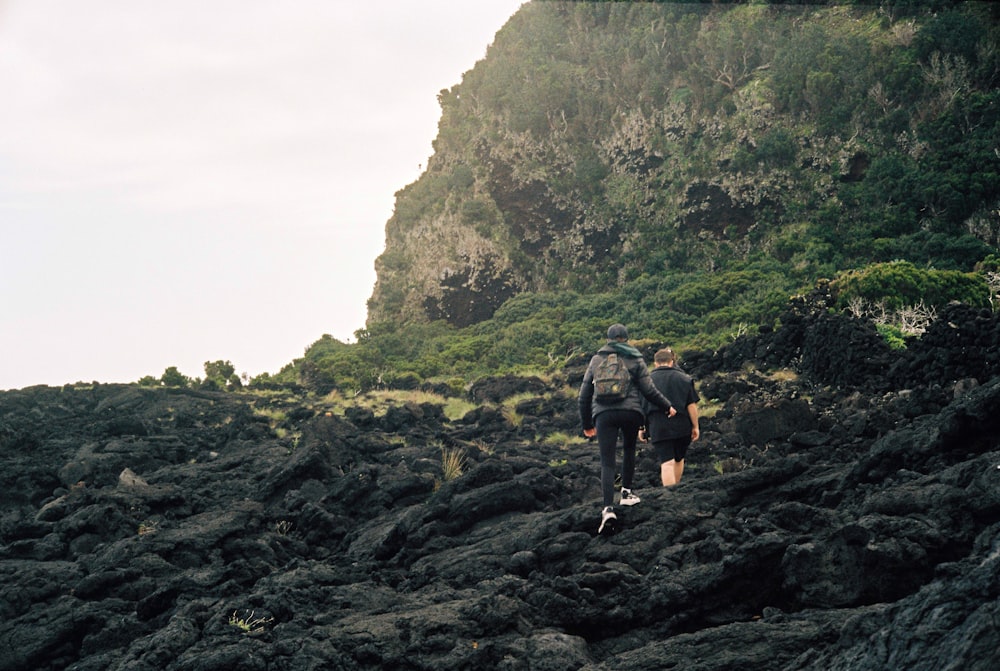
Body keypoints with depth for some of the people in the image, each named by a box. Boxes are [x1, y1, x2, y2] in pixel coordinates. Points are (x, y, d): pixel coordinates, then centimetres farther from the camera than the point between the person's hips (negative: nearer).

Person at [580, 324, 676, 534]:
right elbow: (648, 390, 3)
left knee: (607, 463, -5)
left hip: (603, 413, 1)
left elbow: (584, 394, 16)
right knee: (629, 449, 27)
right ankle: (626, 492, 25)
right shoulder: (634, 359, 8)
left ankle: (608, 509, -20)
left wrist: (587, 423, 25)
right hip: (630, 412, -1)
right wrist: (667, 406, 18)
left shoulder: (596, 360, 15)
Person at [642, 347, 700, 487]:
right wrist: (695, 426, 7)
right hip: (681, 427, 2)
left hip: (658, 428, -2)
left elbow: (641, 407, 3)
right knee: (679, 459, 21)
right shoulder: (684, 378, 5)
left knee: (666, 463, -6)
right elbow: (692, 405, 1)